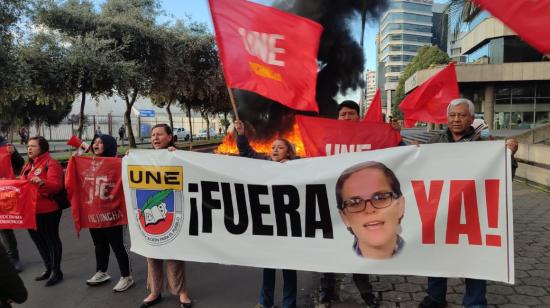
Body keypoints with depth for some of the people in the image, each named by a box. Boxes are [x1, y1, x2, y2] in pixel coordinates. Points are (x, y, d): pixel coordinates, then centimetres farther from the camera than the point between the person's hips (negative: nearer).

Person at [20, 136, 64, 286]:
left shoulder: (51, 163, -12)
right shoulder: (28, 165, 15)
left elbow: (56, 186, -23)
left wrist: (43, 183, -40)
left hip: (48, 210, -9)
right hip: (31, 210, 9)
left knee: (51, 239, 2)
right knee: (38, 239, 17)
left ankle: (56, 271, 15)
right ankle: (48, 268, 32)